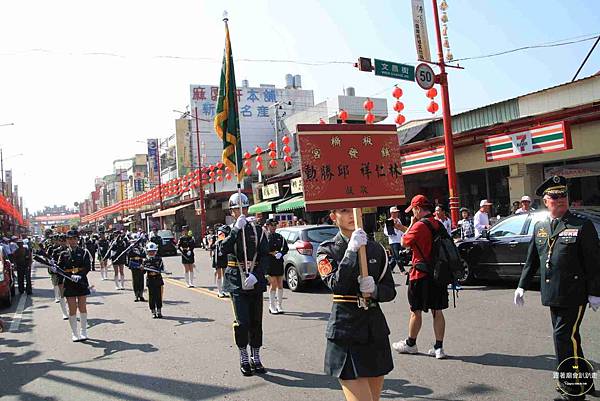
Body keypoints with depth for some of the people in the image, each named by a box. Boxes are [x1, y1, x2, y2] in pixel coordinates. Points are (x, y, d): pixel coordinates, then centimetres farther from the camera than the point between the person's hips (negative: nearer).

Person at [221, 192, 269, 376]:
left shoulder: (258, 231, 5)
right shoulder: (229, 232, 4)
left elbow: (264, 256, -1)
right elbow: (224, 249, -17)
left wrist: (255, 275, -14)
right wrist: (237, 229, -22)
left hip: (256, 282, 2)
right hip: (237, 283, -2)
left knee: (256, 322, 8)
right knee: (242, 322, -8)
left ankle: (256, 359, 22)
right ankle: (244, 359, 9)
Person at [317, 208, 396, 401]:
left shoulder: (376, 249, 7)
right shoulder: (327, 250, -3)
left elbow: (390, 292, 10)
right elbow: (336, 285, -20)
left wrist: (374, 289, -11)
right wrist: (352, 250, -22)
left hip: (376, 331, 5)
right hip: (346, 333, -4)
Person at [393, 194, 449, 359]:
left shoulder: (419, 225, -16)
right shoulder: (439, 224, 7)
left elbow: (404, 242, -7)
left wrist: (411, 223, -1)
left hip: (420, 274, -7)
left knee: (415, 311, 8)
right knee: (437, 311, 9)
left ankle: (410, 344, 22)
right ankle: (439, 347, 13)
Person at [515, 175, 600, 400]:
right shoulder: (540, 227, 10)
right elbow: (532, 260, 16)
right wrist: (522, 286, 12)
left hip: (574, 295, -6)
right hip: (552, 295, 6)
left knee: (564, 337, -8)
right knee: (569, 339, 17)